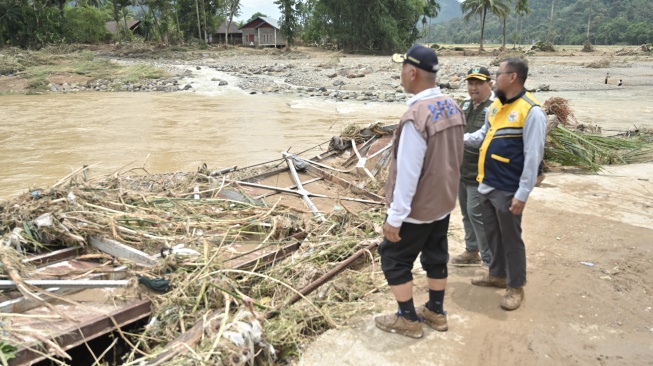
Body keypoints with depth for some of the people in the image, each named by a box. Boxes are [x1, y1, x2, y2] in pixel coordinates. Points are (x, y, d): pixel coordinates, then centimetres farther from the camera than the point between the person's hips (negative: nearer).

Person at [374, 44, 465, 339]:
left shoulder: (416, 116, -28)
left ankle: (408, 319, 22)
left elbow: (408, 172, -27)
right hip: (443, 201, 8)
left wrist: (395, 216, -19)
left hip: (417, 207, -8)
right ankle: (435, 312, 37)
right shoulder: (452, 107, 0)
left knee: (393, 258, 10)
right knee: (436, 256, 21)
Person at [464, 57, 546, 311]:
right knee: (492, 234, 20)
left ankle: (516, 287, 20)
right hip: (487, 185, 8)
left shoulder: (531, 111, -17)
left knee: (510, 238, 5)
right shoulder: (495, 106, 9)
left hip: (508, 190, -8)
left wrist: (522, 194, -20)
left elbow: (533, 157, -19)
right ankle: (497, 274, 37)